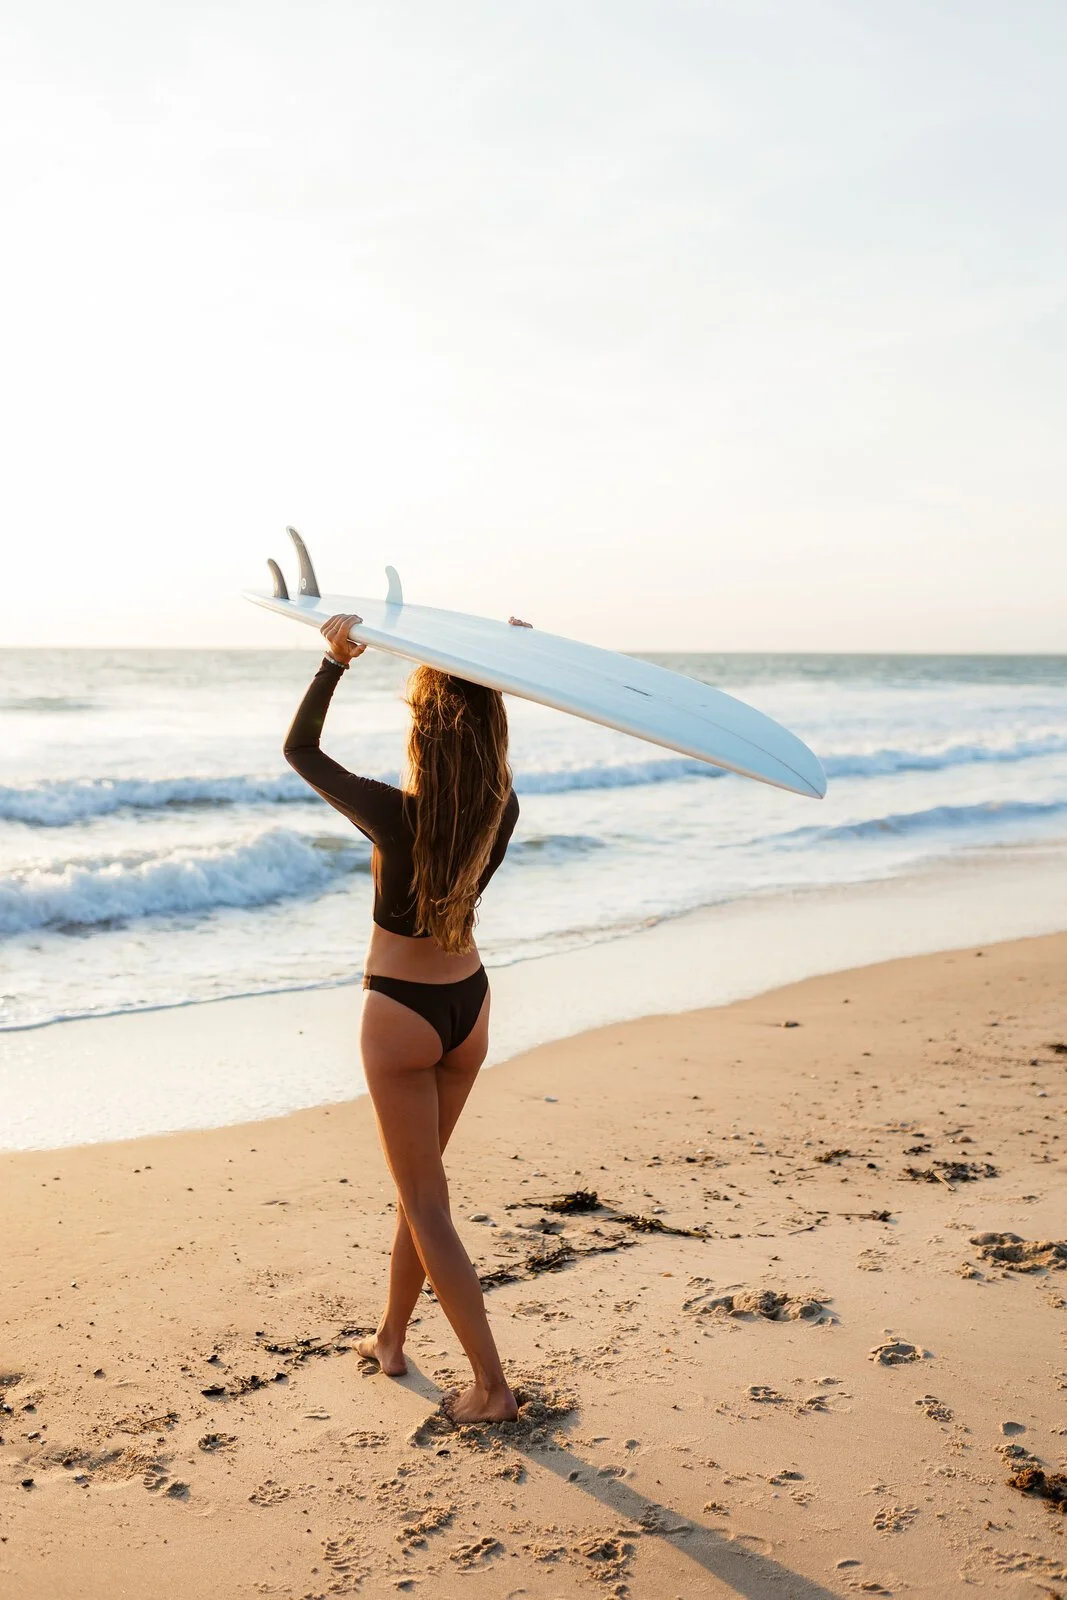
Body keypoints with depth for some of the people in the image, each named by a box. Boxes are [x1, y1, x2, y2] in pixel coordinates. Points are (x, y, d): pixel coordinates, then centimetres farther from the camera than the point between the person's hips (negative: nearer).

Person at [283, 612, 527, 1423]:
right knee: (422, 1179, 22)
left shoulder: (395, 816, -24)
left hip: (402, 1014, -6)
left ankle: (493, 1385, 5)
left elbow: (299, 750, -10)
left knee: (425, 1202, 4)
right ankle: (391, 1337, 36)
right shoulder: (501, 813, -10)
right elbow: (496, 755, 15)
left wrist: (336, 660, -10)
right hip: (468, 1003, 6)